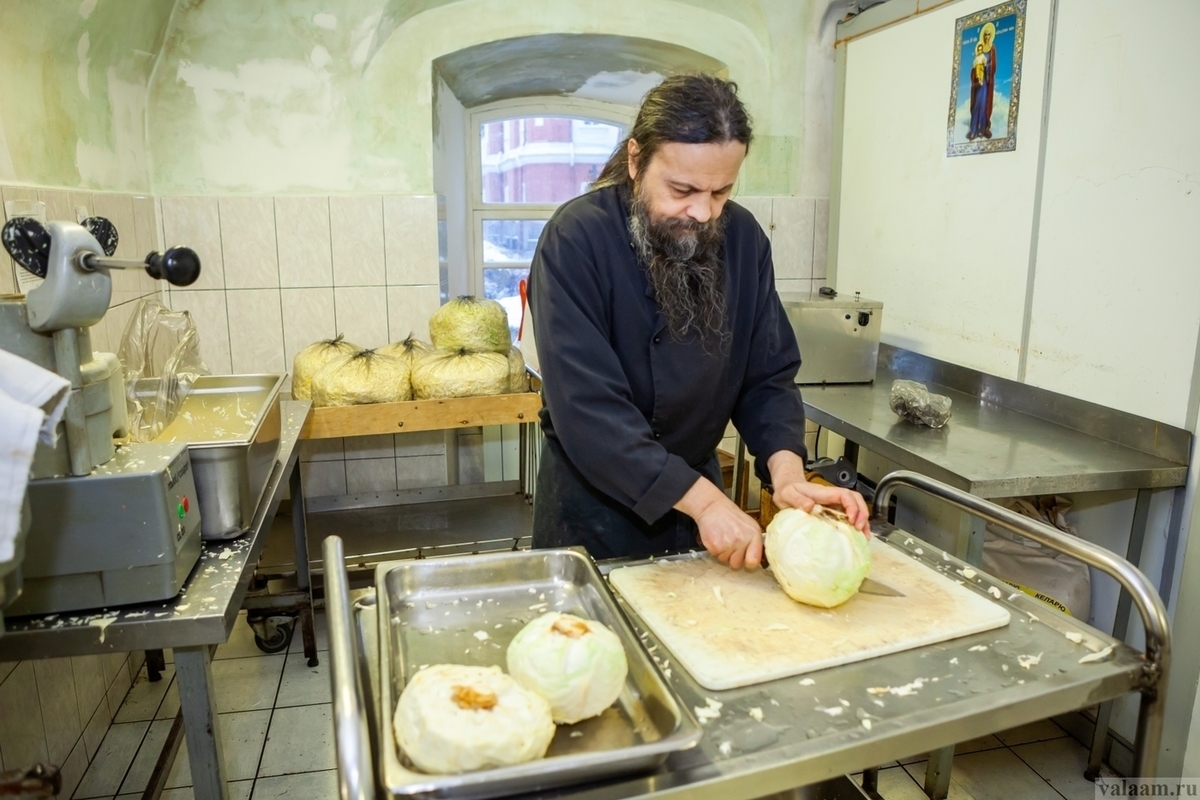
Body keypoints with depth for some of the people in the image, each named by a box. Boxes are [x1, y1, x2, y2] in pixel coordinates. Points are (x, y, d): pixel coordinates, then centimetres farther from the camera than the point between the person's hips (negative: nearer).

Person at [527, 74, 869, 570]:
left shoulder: (743, 238, -7)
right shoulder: (576, 240, -22)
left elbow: (767, 375, -4)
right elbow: (586, 407, -27)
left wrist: (786, 470, -21)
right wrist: (702, 498, -29)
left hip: (698, 487, 4)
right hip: (594, 503, -4)